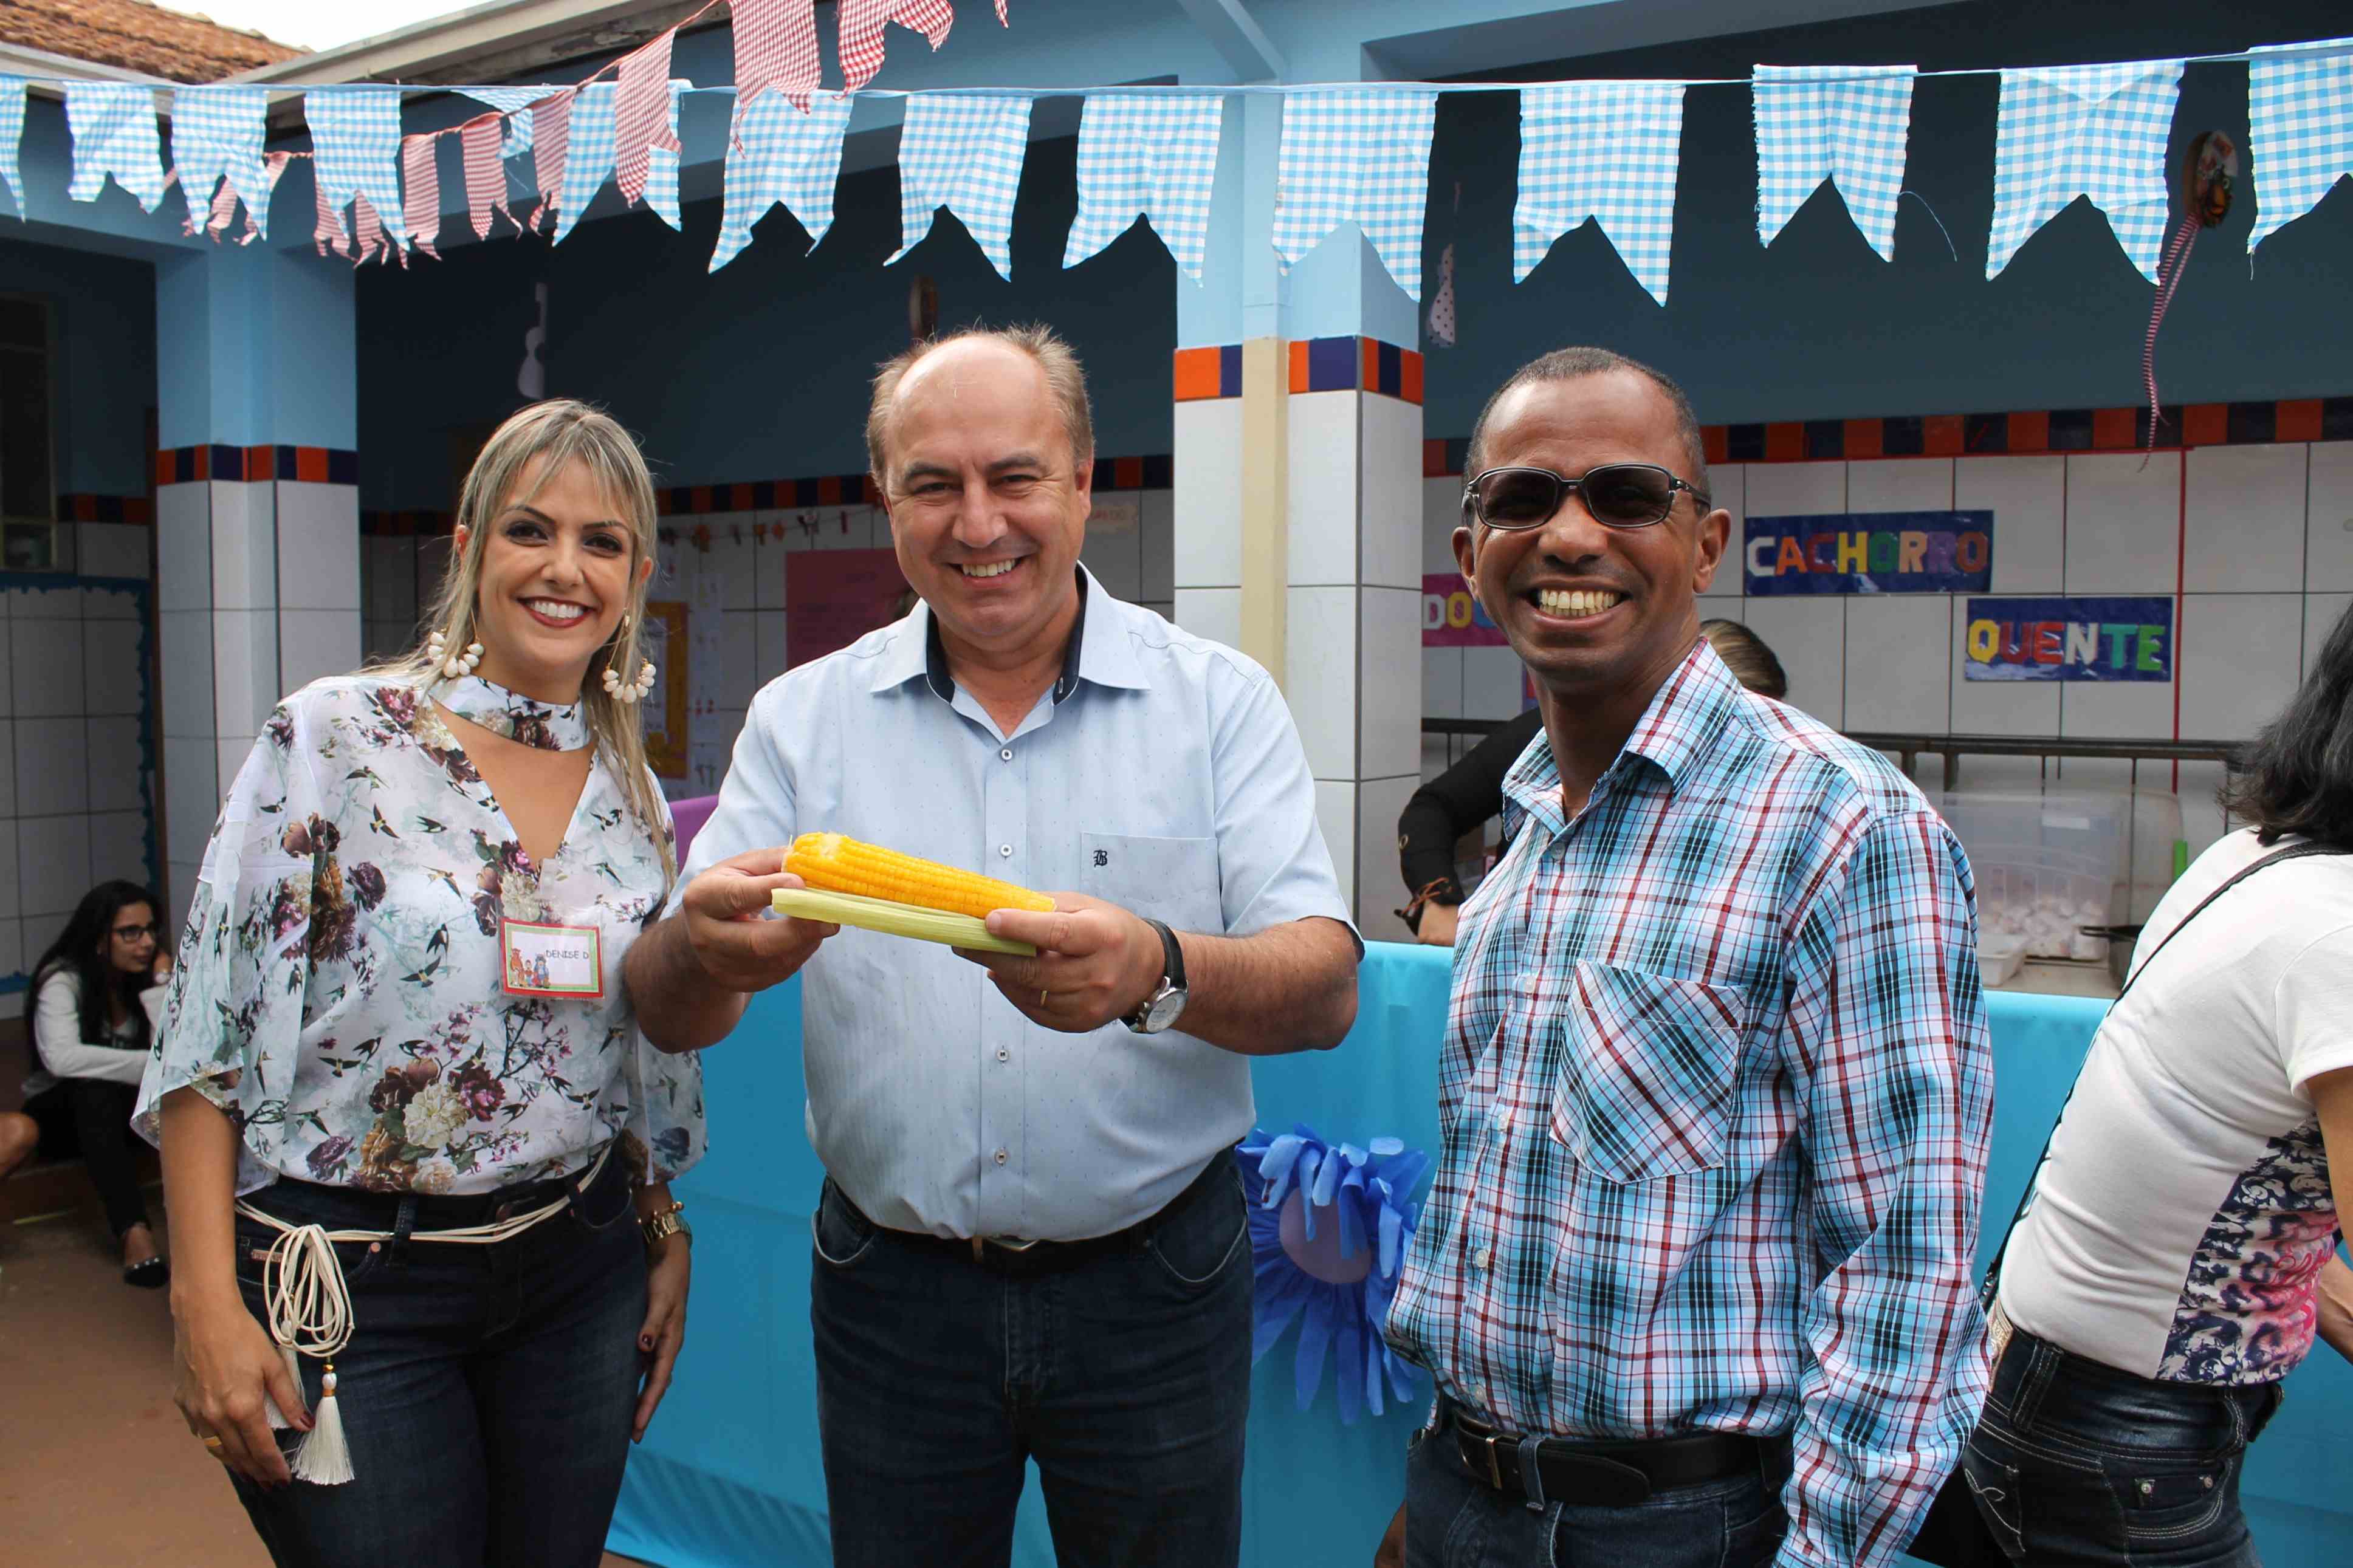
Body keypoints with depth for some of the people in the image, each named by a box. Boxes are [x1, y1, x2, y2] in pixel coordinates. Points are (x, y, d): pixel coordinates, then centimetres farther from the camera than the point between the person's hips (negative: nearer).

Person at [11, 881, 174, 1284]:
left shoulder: (149, 977, -2)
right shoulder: (64, 979, -14)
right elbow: (61, 1057, -33)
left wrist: (160, 985, -18)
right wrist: (152, 1065, -34)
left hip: (121, 1111, 4)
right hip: (61, 1111, -4)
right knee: (96, 1089, -37)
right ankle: (133, 1232, -49)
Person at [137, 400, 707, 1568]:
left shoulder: (634, 794, 4)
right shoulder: (330, 739, -9)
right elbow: (209, 1033, -9)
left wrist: (666, 1234, 12)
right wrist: (207, 1299, -12)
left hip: (578, 1269, 4)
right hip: (348, 1288, -4)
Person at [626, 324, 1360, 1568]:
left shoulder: (1219, 702, -4)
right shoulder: (803, 718, 0)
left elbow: (1325, 991, -12)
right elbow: (671, 1019, -4)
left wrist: (1156, 973, -34)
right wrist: (703, 947, -29)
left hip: (1150, 1290, -1)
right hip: (891, 1293, 1)